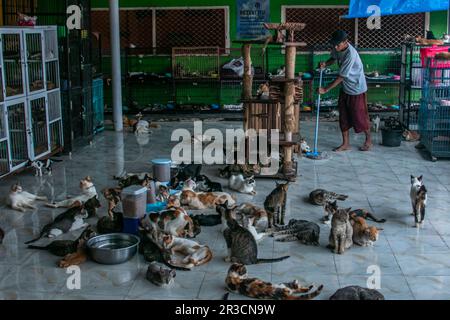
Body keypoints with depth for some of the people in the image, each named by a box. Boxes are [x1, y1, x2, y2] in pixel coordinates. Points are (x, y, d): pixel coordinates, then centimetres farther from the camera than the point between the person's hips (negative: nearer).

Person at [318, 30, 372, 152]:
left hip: (357, 88, -8)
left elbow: (341, 77, -29)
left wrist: (326, 89, -26)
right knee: (344, 116, 9)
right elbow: (334, 58, 15)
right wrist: (325, 64, -8)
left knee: (360, 116, 5)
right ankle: (346, 144, 19)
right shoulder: (337, 48, -8)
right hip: (345, 88, 8)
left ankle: (368, 140, 26)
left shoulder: (351, 54, -32)